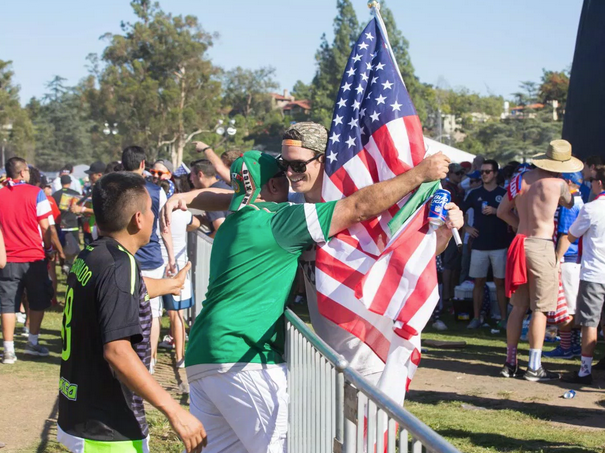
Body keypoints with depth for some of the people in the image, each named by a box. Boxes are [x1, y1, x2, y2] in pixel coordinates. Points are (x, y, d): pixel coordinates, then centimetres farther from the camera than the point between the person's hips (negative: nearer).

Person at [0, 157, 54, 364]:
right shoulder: (35, 193, -6)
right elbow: (45, 227, -6)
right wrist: (48, 247, 8)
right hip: (34, 257, -2)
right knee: (38, 302, 15)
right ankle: (32, 343, 21)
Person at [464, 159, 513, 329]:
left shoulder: (504, 194, 4)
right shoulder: (475, 193, 9)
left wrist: (496, 211, -13)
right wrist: (466, 227, 3)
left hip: (499, 245, -2)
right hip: (479, 245, 2)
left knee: (500, 282, 1)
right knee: (479, 282, 4)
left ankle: (503, 318, 5)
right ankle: (477, 318, 10)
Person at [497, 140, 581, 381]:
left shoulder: (520, 178, 7)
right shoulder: (558, 184, -9)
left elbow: (502, 211, 14)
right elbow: (569, 205, 11)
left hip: (521, 244, 6)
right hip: (542, 246, -6)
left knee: (518, 307, 12)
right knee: (540, 309, -1)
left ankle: (510, 363, 16)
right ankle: (534, 367, 0)